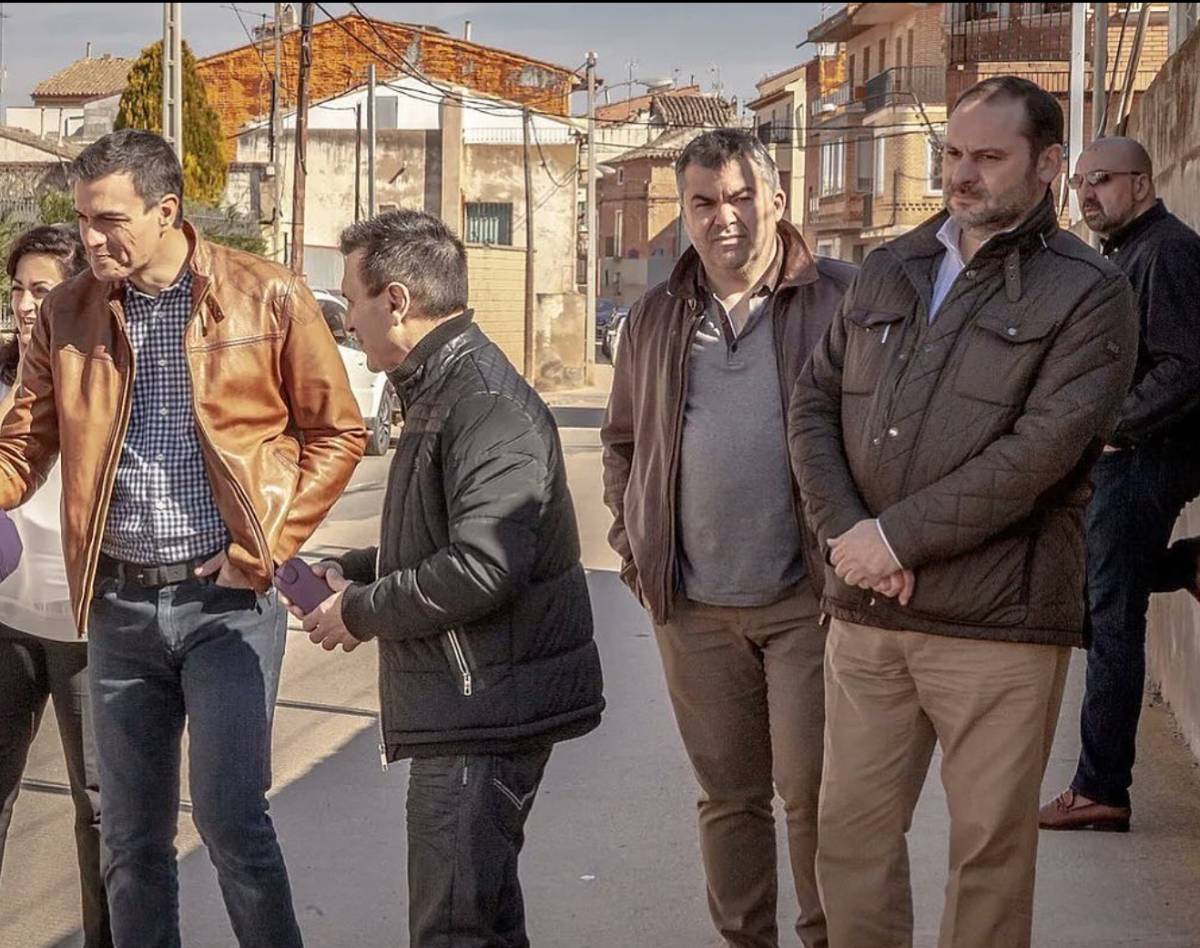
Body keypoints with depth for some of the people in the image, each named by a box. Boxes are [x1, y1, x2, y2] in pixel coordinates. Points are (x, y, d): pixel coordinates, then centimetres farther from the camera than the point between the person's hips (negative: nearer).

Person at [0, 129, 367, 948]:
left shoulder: (268, 299, -5)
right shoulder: (67, 313, 5)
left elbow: (338, 431, 1)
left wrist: (263, 550, -6)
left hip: (227, 600, -4)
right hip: (120, 603, 4)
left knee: (230, 815, -9)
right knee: (132, 836, 10)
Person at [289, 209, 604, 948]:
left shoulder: (486, 404, -19)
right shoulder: (444, 390, 15)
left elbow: (483, 568, -28)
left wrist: (362, 612, -15)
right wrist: (352, 573, 10)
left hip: (486, 708, -11)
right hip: (467, 703, 11)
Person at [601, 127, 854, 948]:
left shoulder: (841, 298, -4)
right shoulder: (656, 319, 10)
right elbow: (622, 441, 21)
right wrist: (631, 541, 12)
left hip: (808, 597, -4)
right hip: (693, 605, 4)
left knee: (811, 791, -2)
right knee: (728, 795, 13)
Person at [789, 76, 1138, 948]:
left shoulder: (1088, 293, -4)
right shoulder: (890, 270, 13)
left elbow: (1040, 453, -15)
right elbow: (815, 401, 9)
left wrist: (896, 536, -15)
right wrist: (845, 531, -8)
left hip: (997, 623, -5)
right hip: (866, 613, 5)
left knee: (991, 845, 4)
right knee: (853, 829, 10)